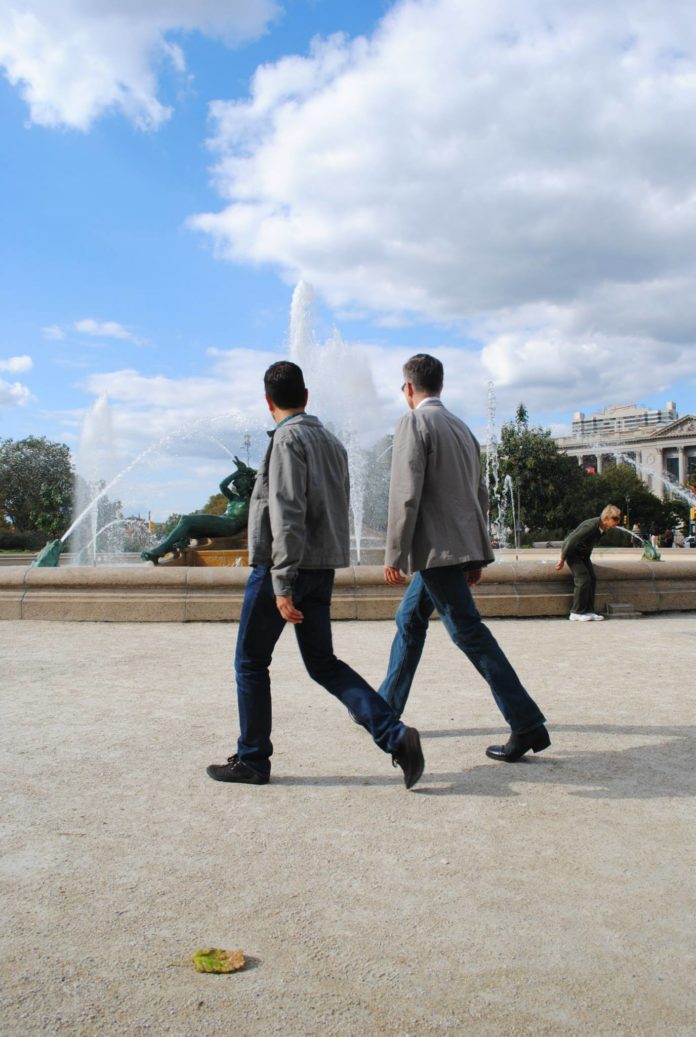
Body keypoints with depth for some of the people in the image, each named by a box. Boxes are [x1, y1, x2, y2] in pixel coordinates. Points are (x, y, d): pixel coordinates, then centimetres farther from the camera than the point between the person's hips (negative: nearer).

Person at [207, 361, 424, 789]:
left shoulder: (288, 439, -11)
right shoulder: (332, 441, 13)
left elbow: (286, 516, -20)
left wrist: (282, 585, -22)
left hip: (281, 566, -7)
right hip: (323, 568, 8)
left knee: (250, 662, 8)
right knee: (323, 664, 10)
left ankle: (252, 760, 17)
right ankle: (396, 735, -2)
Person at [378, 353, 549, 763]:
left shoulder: (414, 423, -8)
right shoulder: (462, 428, 16)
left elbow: (406, 494, -18)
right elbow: (481, 495, 17)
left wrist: (395, 555, -15)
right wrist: (477, 555, 22)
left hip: (436, 549, -9)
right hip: (462, 546, 9)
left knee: (468, 631, -8)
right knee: (409, 620, 18)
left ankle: (528, 725, -7)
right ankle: (386, 707, 28)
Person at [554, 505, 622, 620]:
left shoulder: (603, 528, -5)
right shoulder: (590, 526, -32)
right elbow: (572, 541, -27)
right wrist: (562, 560, -20)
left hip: (583, 554, 9)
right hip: (572, 552, -9)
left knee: (592, 579, -1)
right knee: (583, 578, -18)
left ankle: (589, 611, 2)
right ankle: (576, 613, -11)